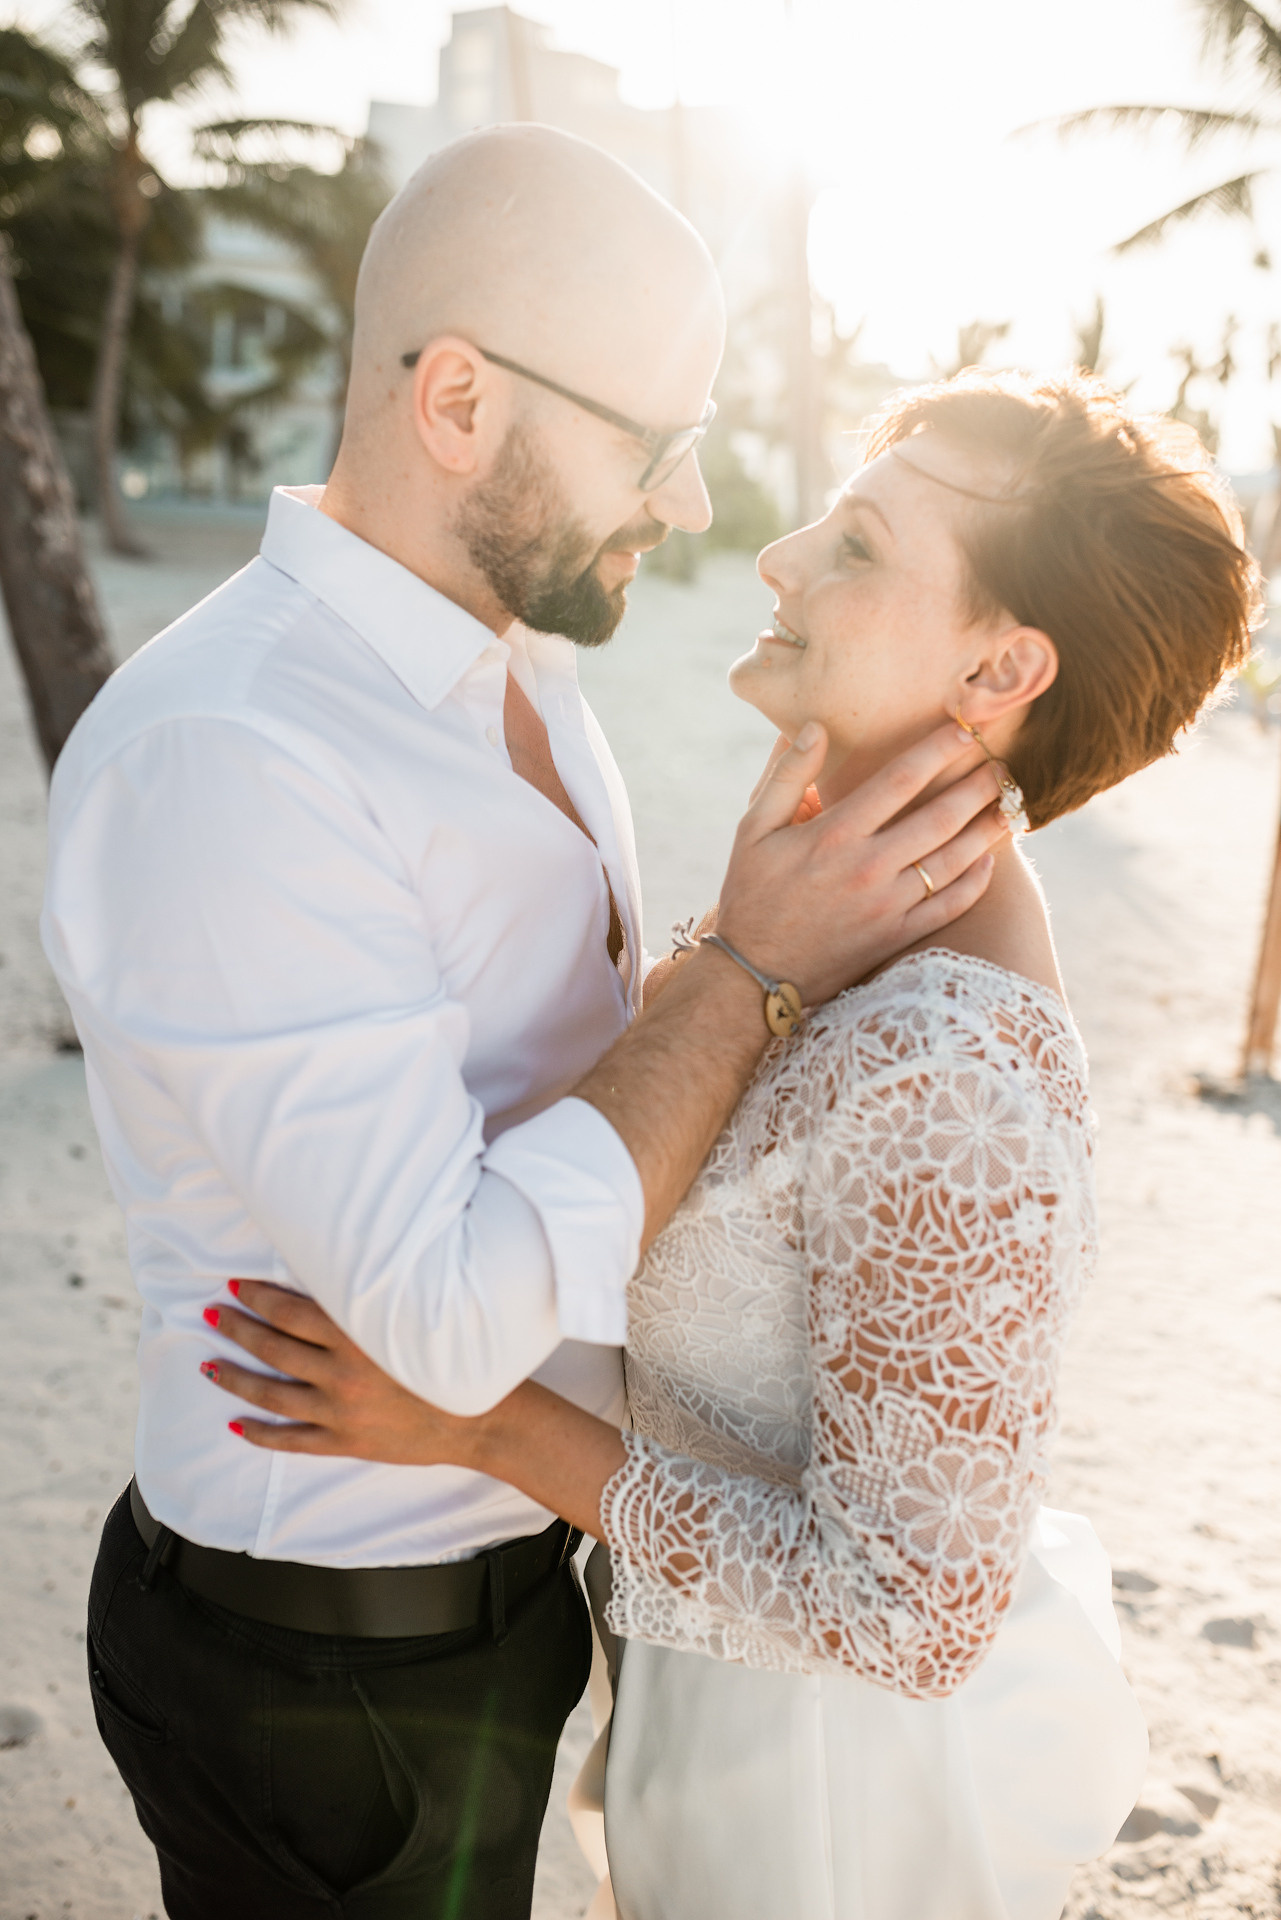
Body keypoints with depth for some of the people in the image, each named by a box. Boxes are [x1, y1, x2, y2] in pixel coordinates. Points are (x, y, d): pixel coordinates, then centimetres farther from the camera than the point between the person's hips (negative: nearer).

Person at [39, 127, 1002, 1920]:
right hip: (336, 1675, -8)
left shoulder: (516, 664, 1)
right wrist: (756, 967, -26)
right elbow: (450, 1311, -31)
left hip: (501, 1556, 8)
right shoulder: (211, 760, -29)